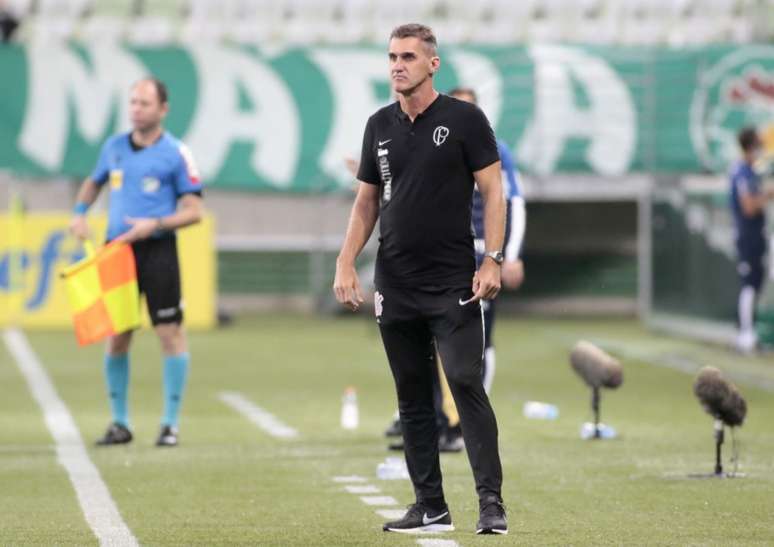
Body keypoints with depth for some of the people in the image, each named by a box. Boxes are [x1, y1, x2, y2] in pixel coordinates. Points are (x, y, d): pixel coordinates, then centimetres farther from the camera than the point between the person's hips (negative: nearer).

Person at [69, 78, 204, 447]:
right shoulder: (114, 147, 10)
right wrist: (80, 213, 9)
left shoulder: (175, 153, -3)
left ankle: (170, 424, 2)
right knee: (116, 336, 5)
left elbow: (194, 211, -5)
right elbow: (93, 182, 28)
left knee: (170, 333, -5)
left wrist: (155, 224, -17)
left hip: (157, 250, -4)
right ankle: (119, 422, 15)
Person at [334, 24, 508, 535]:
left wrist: (493, 260, -15)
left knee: (466, 383, -13)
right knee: (412, 397, 6)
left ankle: (491, 502, -13)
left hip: (453, 283, -5)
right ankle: (431, 507, 11)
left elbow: (493, 190, -5)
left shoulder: (464, 119, -4)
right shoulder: (380, 126, 10)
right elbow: (367, 202, 15)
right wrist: (346, 264, 5)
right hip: (395, 287, 5)